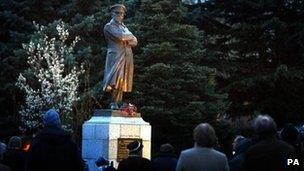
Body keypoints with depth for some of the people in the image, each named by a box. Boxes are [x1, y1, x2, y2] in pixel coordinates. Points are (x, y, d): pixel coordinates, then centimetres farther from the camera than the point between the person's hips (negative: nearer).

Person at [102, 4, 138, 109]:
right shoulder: (109, 26, 5)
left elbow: (134, 41, 18)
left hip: (127, 57, 7)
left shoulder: (124, 27, 27)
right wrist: (130, 36, 4)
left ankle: (116, 103, 0)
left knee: (122, 83, 0)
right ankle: (114, 103, -24)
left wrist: (126, 39, 0)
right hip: (116, 56, -7)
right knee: (116, 80, -21)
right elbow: (120, 36, -13)